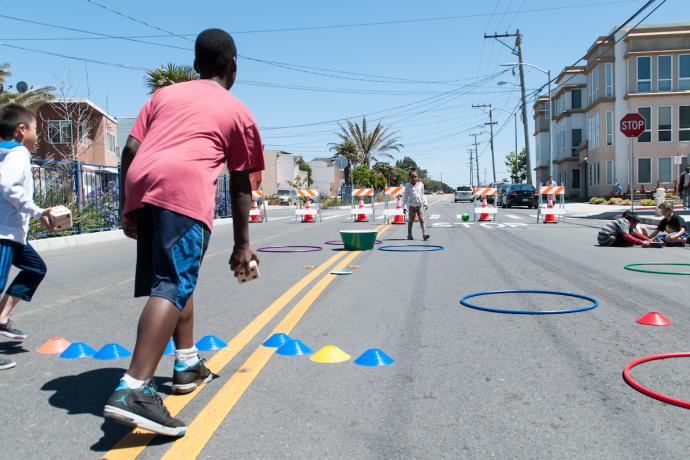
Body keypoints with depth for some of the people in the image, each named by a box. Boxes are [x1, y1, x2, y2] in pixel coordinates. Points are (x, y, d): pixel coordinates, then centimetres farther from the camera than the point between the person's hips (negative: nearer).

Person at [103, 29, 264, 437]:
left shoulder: (164, 94, 28)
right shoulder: (238, 112, 19)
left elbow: (131, 150, 16)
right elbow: (240, 187, 18)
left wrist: (128, 210, 19)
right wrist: (243, 244, 24)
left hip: (140, 186, 6)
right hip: (185, 188, -5)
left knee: (177, 276, 20)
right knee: (173, 285, -13)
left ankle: (188, 364, 30)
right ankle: (134, 391, -26)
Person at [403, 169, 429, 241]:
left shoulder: (421, 185, 3)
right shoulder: (408, 186, -5)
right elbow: (405, 196, -3)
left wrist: (425, 203, 13)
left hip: (420, 205, 1)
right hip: (411, 206, -1)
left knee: (422, 220, -7)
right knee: (410, 221, 8)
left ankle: (424, 234, -12)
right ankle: (409, 235, 18)